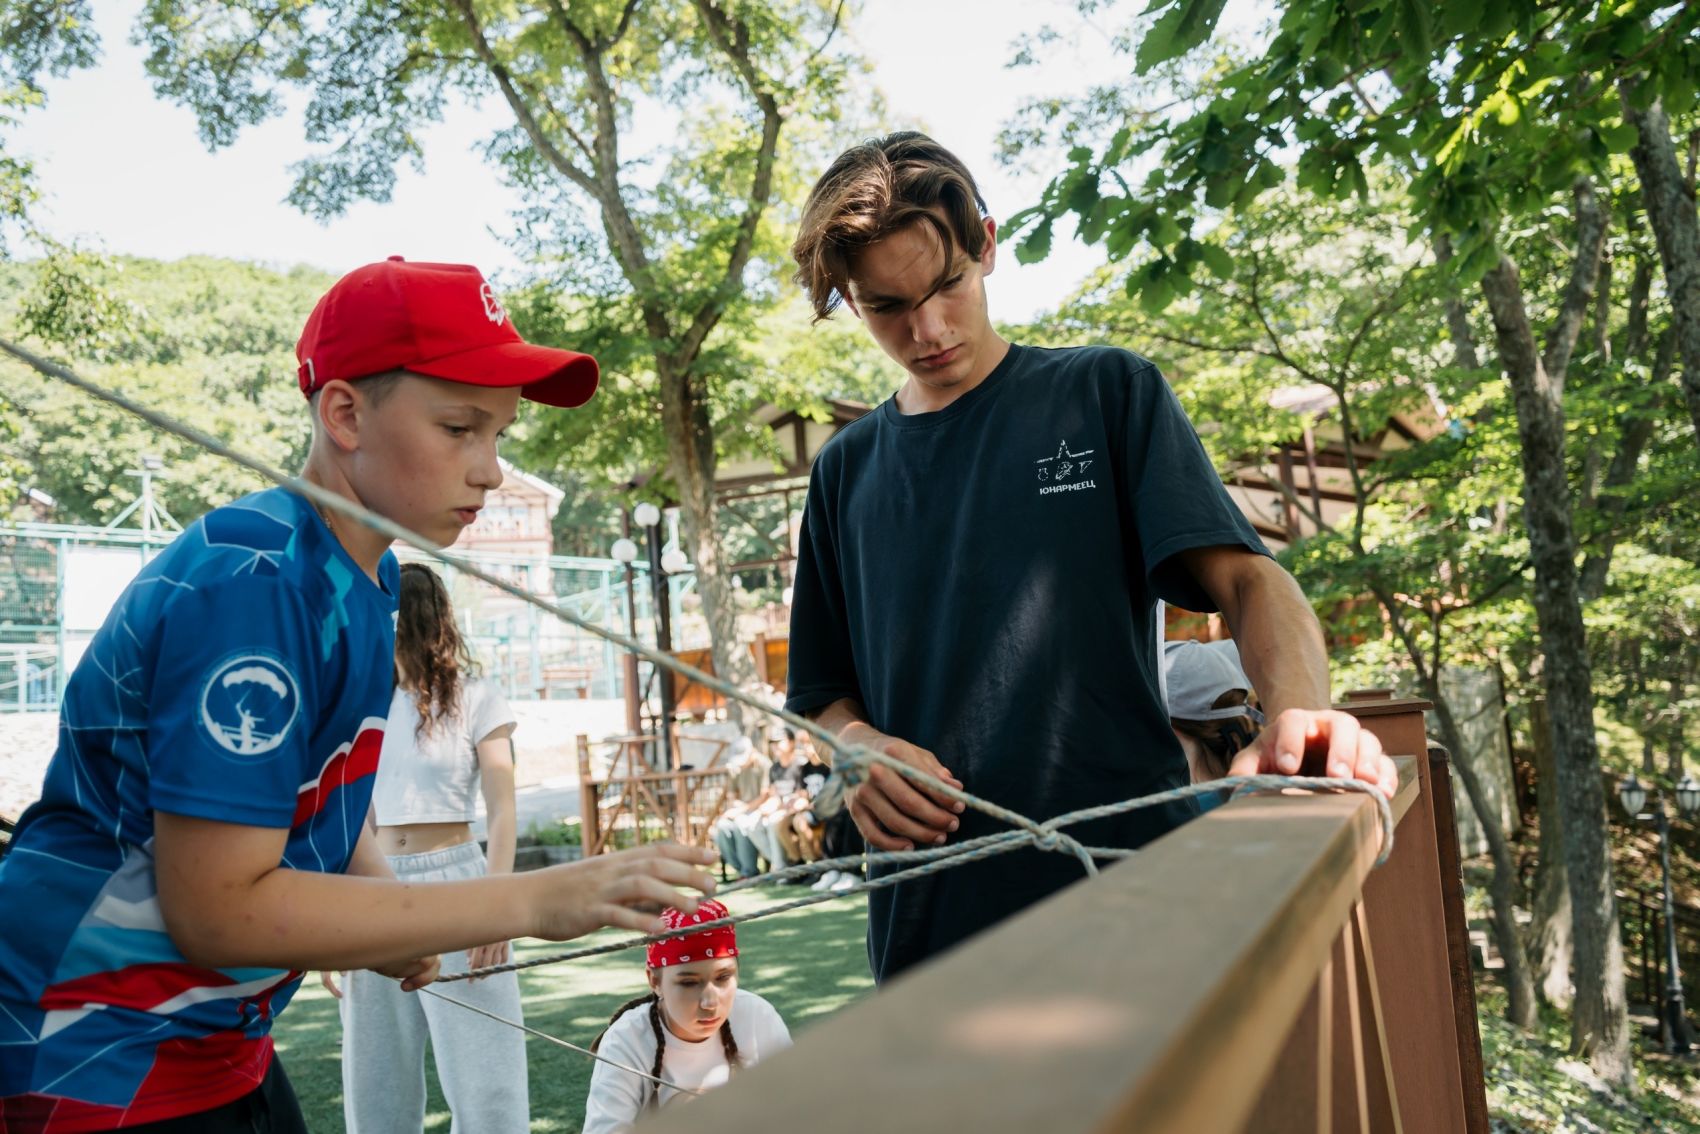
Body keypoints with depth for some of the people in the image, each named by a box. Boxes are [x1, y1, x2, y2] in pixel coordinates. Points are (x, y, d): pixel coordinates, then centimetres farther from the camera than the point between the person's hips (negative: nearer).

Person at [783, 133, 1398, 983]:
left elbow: (1244, 575, -5)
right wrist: (861, 748, -7)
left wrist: (1300, 709, -25)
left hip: (1133, 875, -2)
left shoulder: (1109, 394, 4)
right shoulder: (847, 468, 12)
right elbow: (829, 693, 15)